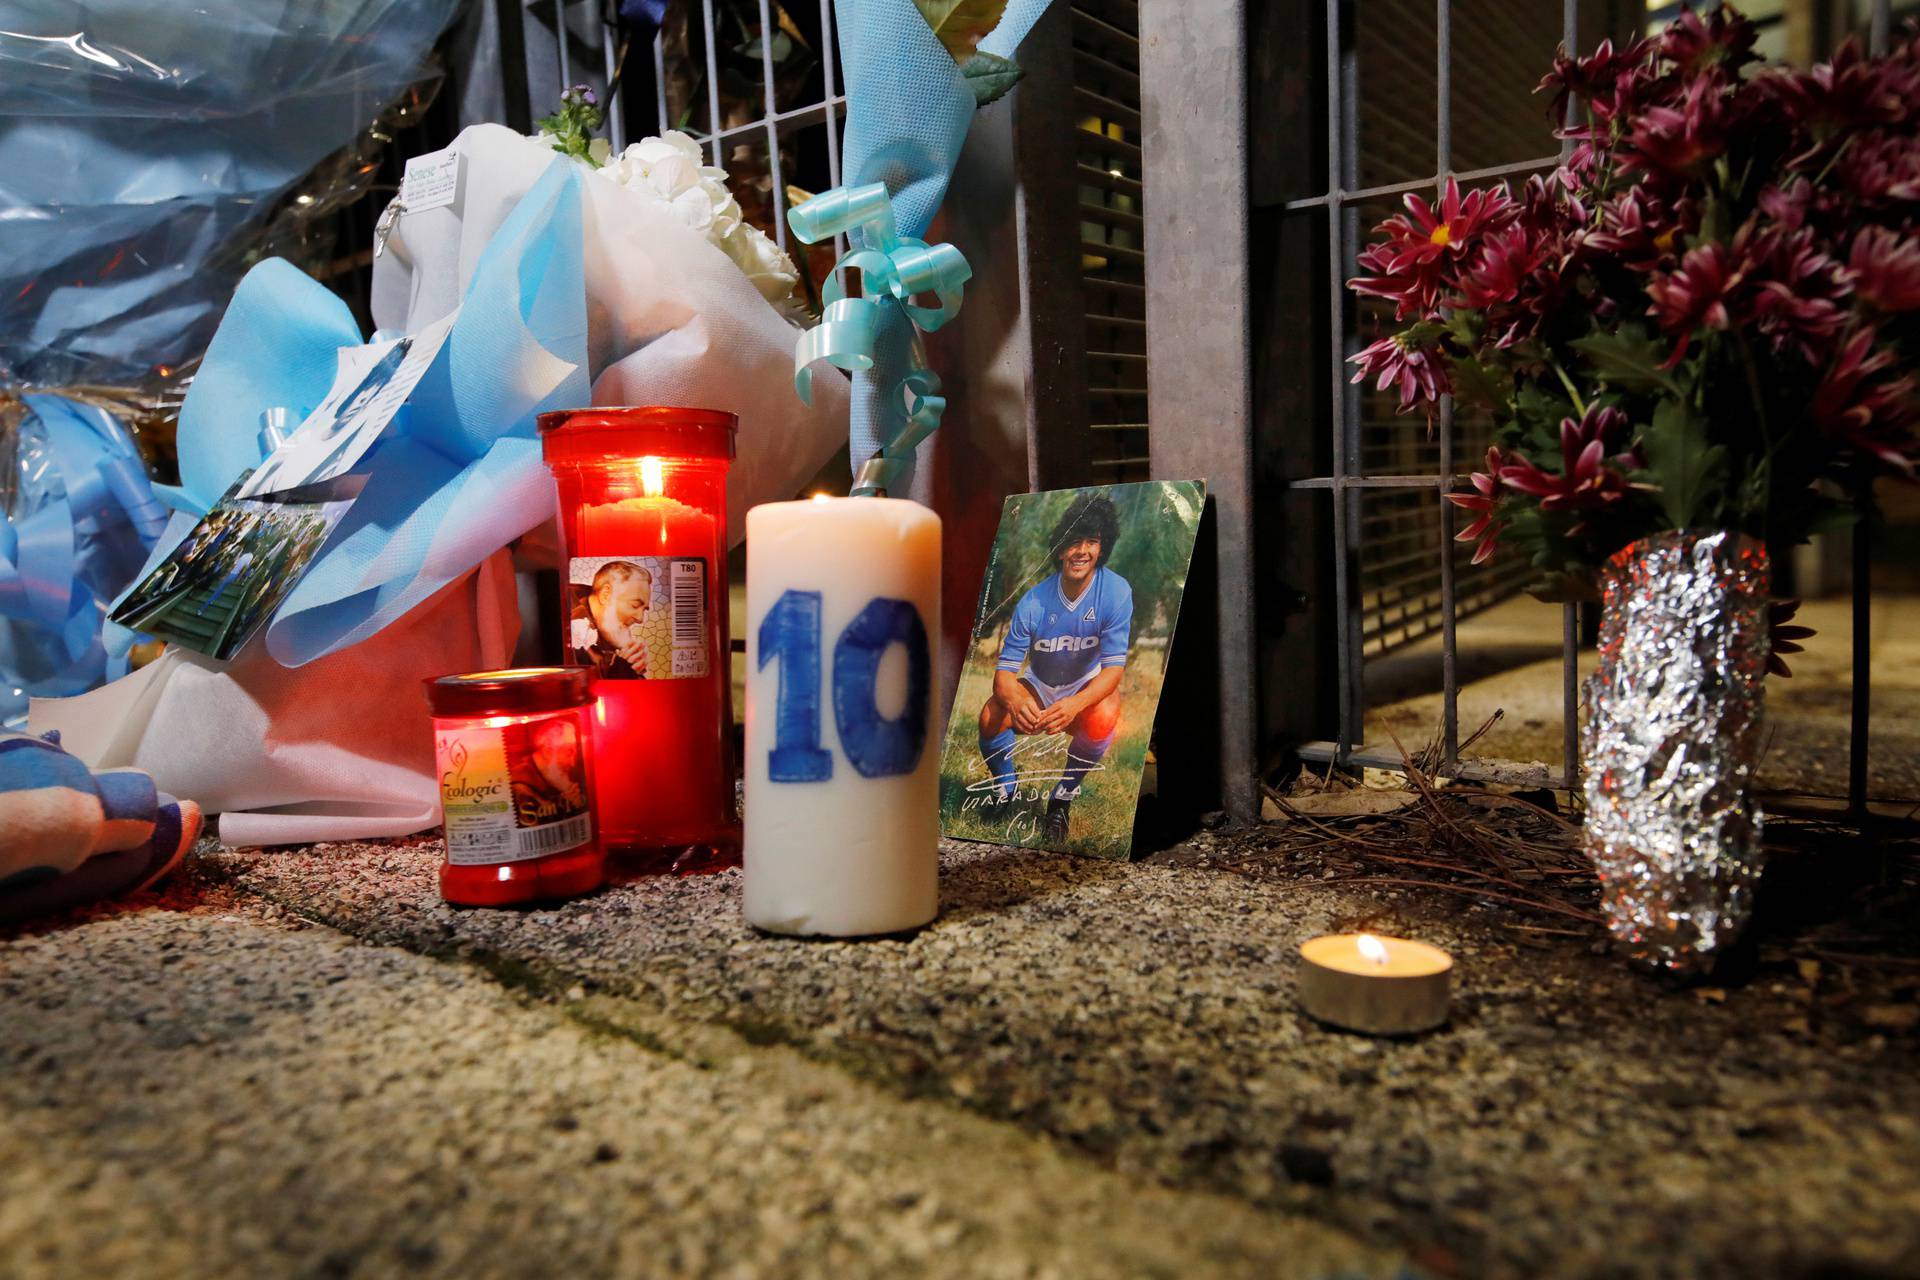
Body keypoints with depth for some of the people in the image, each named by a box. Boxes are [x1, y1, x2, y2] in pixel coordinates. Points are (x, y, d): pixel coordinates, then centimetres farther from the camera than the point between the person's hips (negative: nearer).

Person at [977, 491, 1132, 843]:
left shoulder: (1116, 592, -23)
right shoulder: (1034, 602, -20)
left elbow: (1115, 667, -25)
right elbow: (1004, 672, -20)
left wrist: (1075, 704, -44)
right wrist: (1016, 703, -45)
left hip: (1090, 686, -1)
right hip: (1039, 687, 1)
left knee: (1103, 719, -36)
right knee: (991, 718, -27)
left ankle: (1063, 798, -8)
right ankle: (1005, 789, 5)